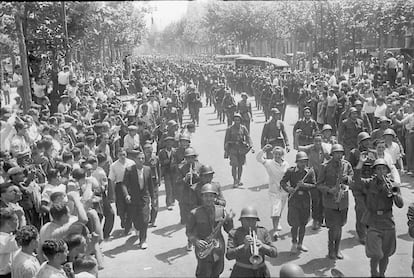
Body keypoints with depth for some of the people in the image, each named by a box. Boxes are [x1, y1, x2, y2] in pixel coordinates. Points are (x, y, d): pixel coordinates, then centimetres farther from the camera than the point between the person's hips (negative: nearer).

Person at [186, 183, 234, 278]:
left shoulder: (221, 210, -3)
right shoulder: (195, 213, -11)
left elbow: (229, 230, 0)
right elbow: (188, 231, -3)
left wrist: (229, 220, -19)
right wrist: (196, 241, -21)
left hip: (219, 249, 3)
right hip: (203, 248, -3)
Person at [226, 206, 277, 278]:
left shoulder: (263, 232, 1)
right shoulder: (234, 233, -6)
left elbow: (274, 253, -4)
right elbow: (229, 255, -16)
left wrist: (262, 246, -22)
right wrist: (244, 246, -29)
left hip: (261, 272, 2)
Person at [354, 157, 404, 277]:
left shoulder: (393, 186, 1)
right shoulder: (370, 183, -5)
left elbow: (400, 205, -6)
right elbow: (358, 179, -25)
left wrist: (392, 192, -20)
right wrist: (361, 163, -33)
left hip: (388, 223, 3)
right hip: (373, 223, -3)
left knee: (385, 255, 15)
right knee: (376, 255, -7)